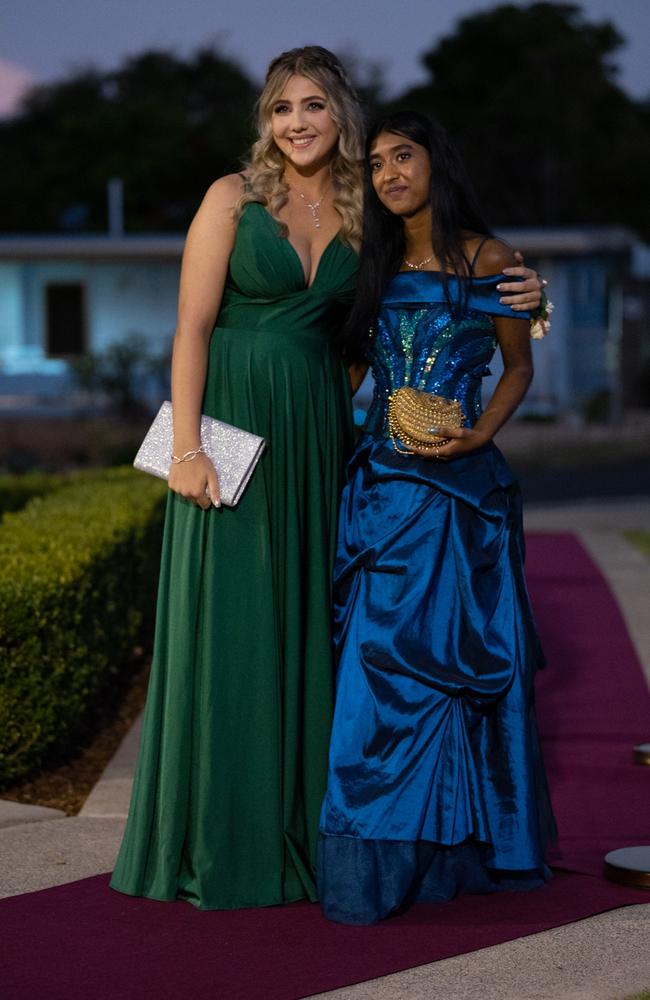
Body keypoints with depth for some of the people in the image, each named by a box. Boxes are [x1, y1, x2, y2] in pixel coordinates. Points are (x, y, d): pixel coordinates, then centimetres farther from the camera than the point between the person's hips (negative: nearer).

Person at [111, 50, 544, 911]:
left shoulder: (364, 216, 8)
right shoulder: (233, 197, -2)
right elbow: (192, 327, -7)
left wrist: (514, 294, 1)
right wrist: (187, 447, -15)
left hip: (318, 436, 4)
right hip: (235, 426, -4)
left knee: (306, 626, 7)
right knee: (228, 622, -1)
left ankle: (298, 831, 18)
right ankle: (219, 838, 9)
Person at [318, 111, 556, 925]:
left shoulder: (486, 260, 1)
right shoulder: (374, 265, 12)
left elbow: (519, 367, 8)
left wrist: (477, 435, -8)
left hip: (461, 484, -3)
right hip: (381, 483, 3)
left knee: (458, 660, -1)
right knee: (380, 663, -1)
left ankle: (458, 849, 11)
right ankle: (375, 863, 4)